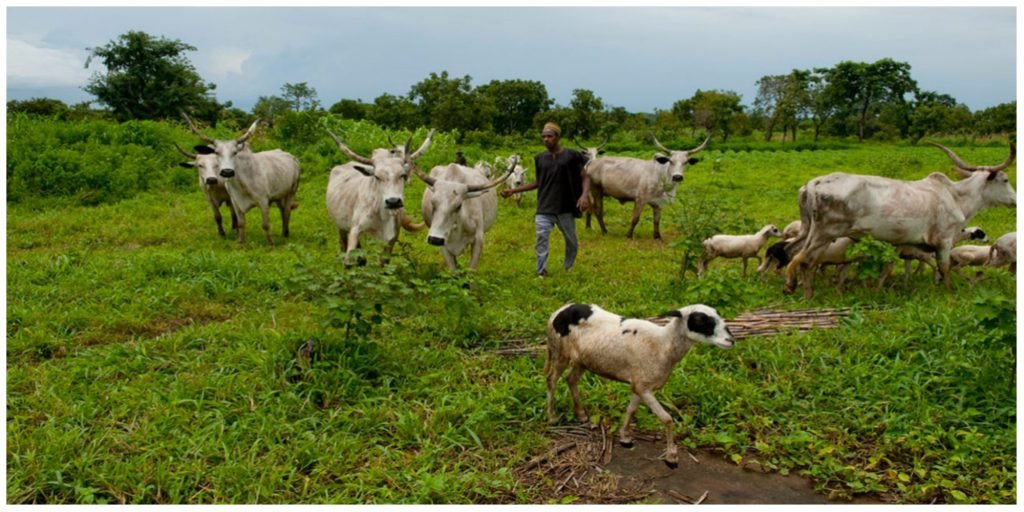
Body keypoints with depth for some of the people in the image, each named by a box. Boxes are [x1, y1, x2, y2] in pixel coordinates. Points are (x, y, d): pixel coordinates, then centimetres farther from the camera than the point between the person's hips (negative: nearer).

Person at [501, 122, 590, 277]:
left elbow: (585, 177, -3)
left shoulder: (570, 156, -5)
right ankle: (541, 273, -1)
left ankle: (569, 269, 37)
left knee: (571, 241, 13)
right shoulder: (540, 158, 6)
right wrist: (513, 190, 11)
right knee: (541, 239, -8)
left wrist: (585, 194, -23)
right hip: (544, 209, 2)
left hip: (565, 208, -2)